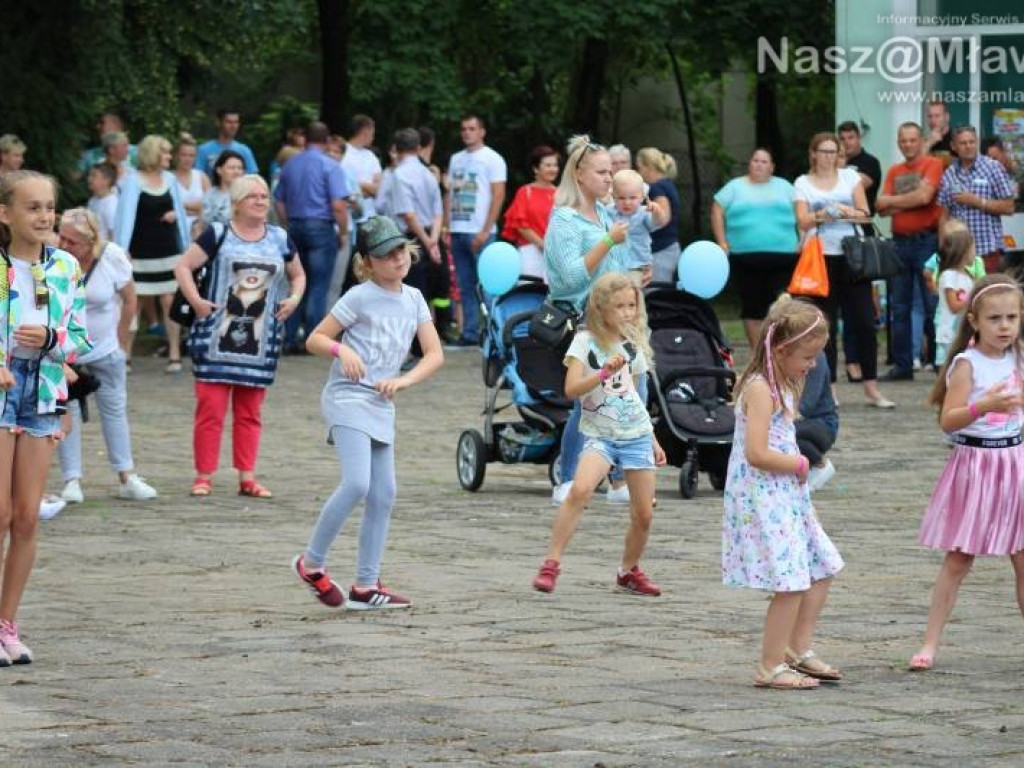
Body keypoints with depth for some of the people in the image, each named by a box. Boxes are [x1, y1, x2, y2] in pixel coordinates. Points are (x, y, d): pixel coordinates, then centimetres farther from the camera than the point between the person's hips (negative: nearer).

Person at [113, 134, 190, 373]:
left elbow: (178, 210, 20)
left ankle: (174, 355, 6)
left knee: (170, 302, 2)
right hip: (141, 253, -4)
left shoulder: (170, 179, 7)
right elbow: (126, 215, -15)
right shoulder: (133, 181, -8)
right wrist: (122, 249, -21)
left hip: (168, 251, 4)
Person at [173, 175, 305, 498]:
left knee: (250, 412, 8)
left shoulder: (279, 239, 10)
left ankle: (247, 478, 12)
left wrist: (294, 298, 4)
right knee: (211, 409, -5)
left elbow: (298, 275, 23)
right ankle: (204, 476, 0)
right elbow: (183, 266, -3)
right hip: (217, 338, -4)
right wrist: (195, 300, -14)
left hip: (260, 340, 4)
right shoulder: (218, 235, -2)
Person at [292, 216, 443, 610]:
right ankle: (311, 563, -6)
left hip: (381, 406, 7)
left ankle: (366, 586, 10)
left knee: (384, 494, 4)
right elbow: (315, 339, -4)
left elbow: (435, 354, 4)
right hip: (347, 398, -7)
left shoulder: (413, 299, 9)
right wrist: (342, 349, -24)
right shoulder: (360, 297, -7)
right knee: (357, 484, -21)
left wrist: (403, 381, -12)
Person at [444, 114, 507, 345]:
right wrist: (446, 226, 8)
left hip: (480, 233, -6)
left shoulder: (492, 159, -1)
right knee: (466, 287, 7)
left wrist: (485, 231, -14)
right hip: (457, 231, 6)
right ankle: (469, 333, 10)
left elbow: (498, 196, -7)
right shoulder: (456, 159, 16)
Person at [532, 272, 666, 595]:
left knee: (644, 513, 3)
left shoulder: (633, 344, 9)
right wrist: (605, 372, -30)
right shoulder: (585, 341, -6)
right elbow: (571, 389, -17)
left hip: (637, 434, 5)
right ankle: (551, 564, -23)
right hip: (599, 434, -5)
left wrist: (653, 441, 21)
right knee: (581, 488, -30)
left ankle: (629, 571, 28)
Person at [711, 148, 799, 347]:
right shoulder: (735, 187, 11)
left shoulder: (784, 187, 14)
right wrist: (722, 243, 1)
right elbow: (717, 211, 10)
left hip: (783, 257, 0)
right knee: (752, 307, 1)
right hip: (745, 258, 0)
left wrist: (803, 242, 3)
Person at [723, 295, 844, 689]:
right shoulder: (760, 389, -18)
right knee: (790, 582, -10)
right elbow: (756, 453, -25)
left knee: (821, 568, 16)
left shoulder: (781, 386, 13)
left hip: (785, 496, 10)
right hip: (762, 498, -10)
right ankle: (771, 668, -2)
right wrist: (801, 464, -13)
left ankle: (798, 649, 24)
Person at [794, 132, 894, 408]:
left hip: (852, 255, 1)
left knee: (864, 321, -2)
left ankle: (871, 388, 3)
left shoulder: (850, 176, 10)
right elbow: (803, 222, -3)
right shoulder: (803, 183, 7)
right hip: (822, 258, -1)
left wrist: (846, 212, -14)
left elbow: (864, 214, 5)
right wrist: (824, 214, -21)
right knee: (826, 325, 1)